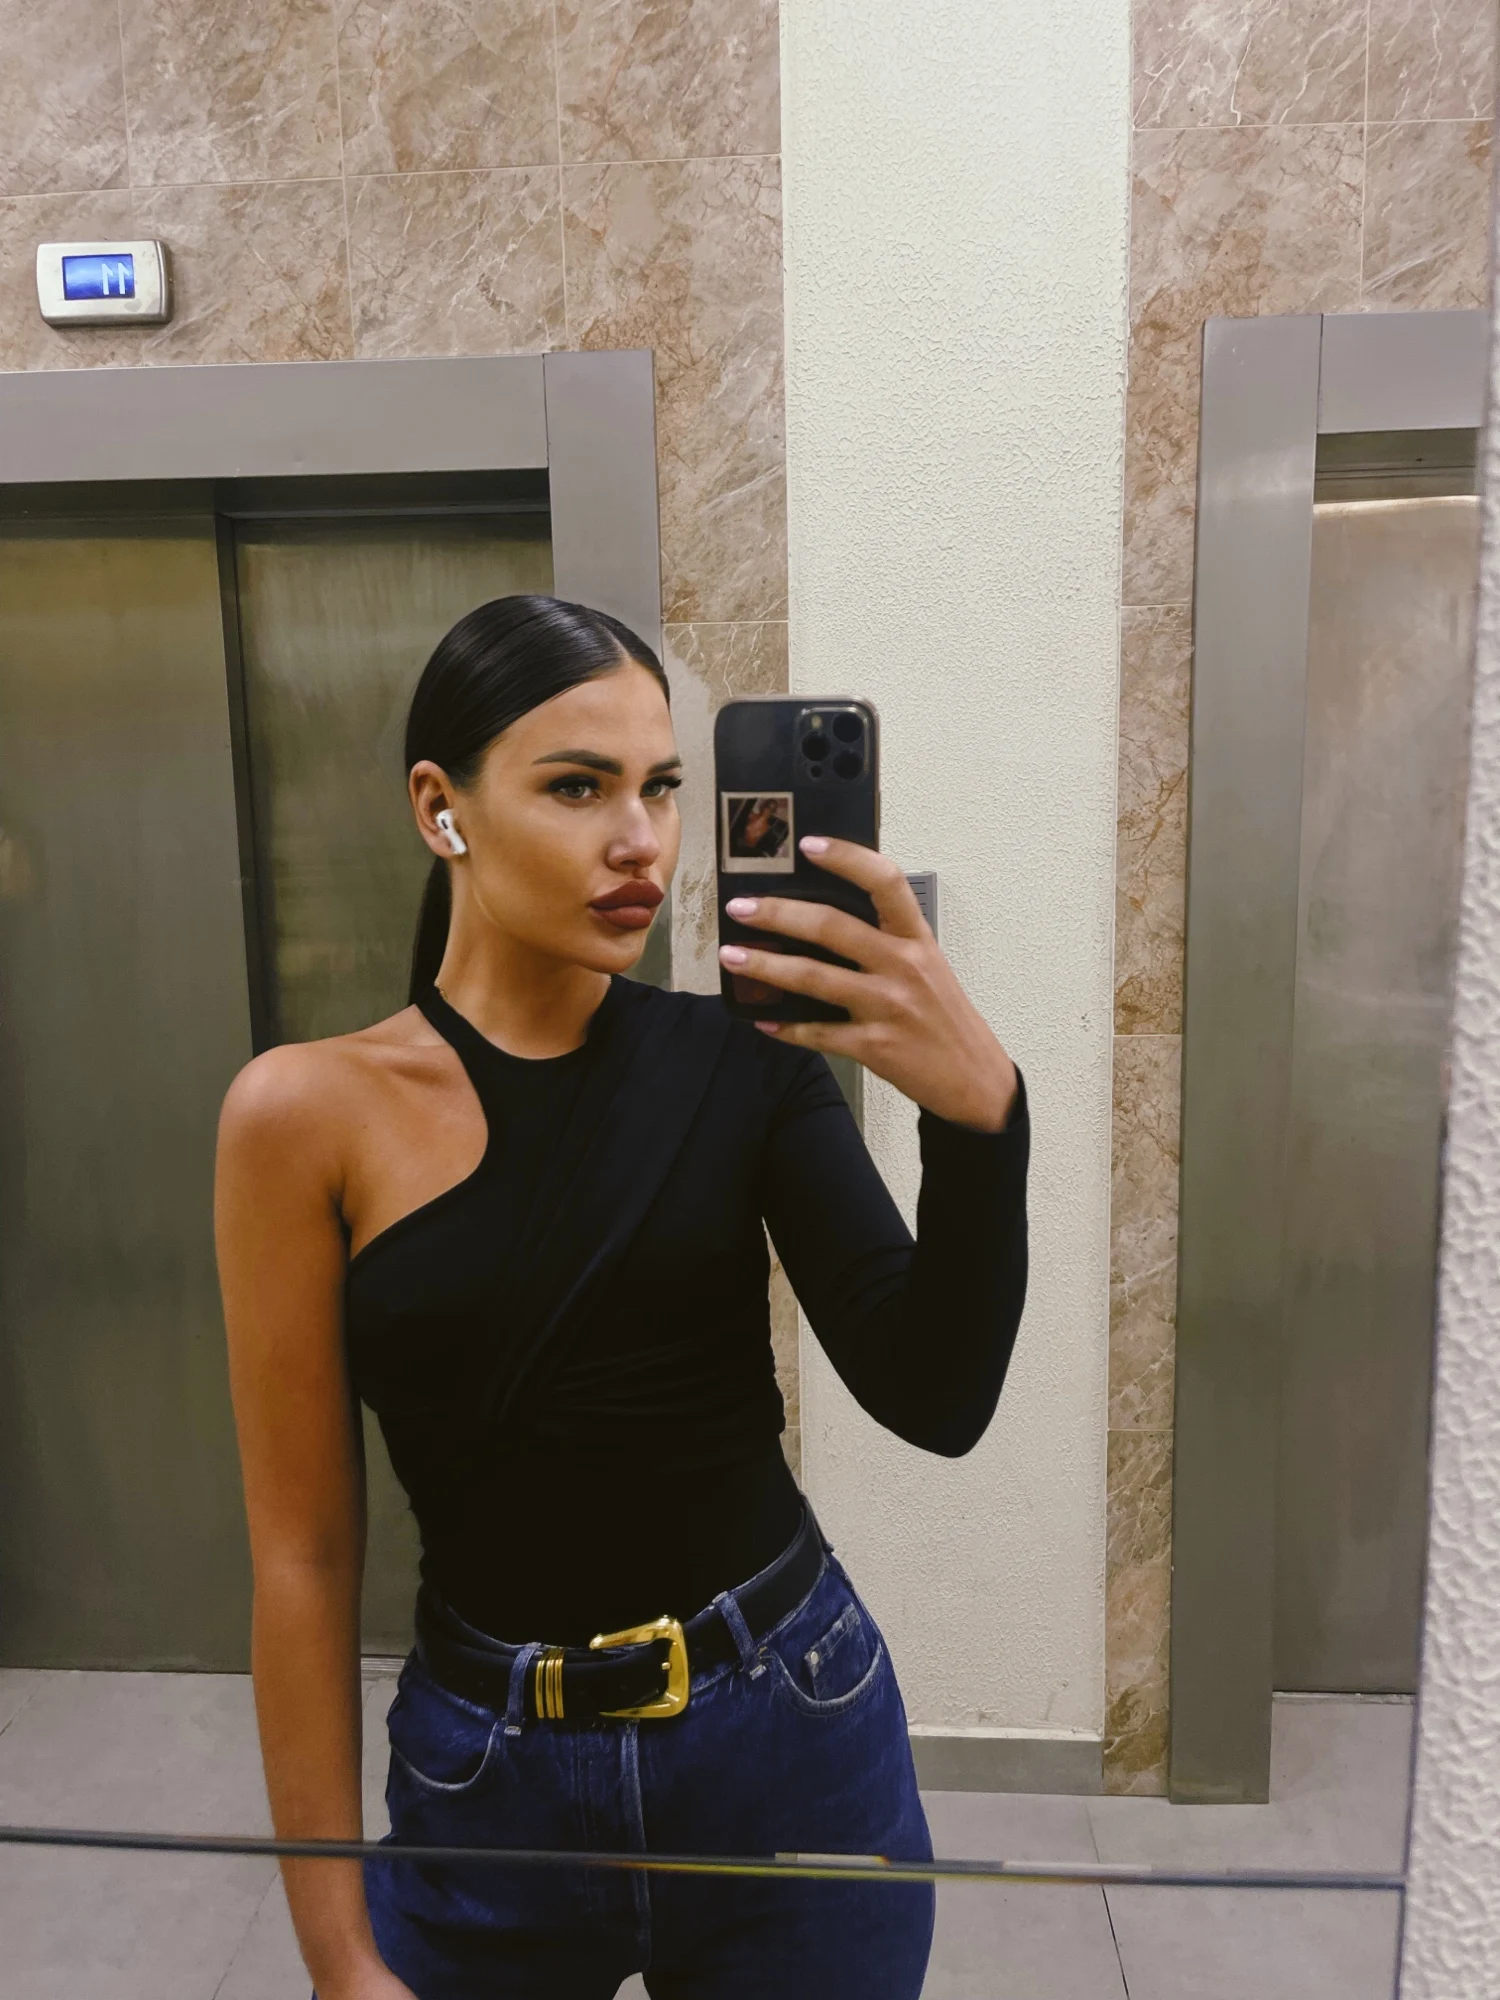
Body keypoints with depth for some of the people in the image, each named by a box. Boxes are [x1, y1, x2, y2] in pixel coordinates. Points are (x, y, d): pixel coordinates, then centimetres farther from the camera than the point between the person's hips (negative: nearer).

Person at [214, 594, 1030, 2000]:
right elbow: (303, 1554, -8)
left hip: (797, 1743, 2)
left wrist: (979, 1109, -31)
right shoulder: (309, 1111, -12)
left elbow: (935, 1401, -15)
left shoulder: (740, 1059, -8)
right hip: (488, 1781, -1)